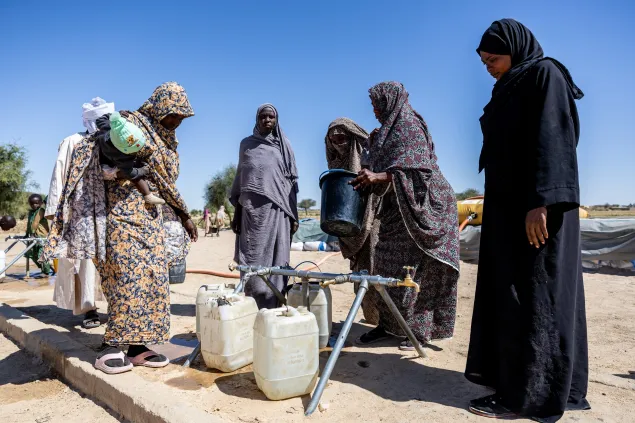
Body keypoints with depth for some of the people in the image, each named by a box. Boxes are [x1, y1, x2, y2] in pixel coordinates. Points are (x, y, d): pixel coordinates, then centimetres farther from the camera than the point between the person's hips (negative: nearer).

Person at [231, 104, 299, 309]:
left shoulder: (284, 146, 10)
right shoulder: (247, 144, 12)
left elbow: (292, 181, 8)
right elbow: (240, 177, 13)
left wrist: (294, 215, 2)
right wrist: (236, 211, 8)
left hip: (277, 210, 0)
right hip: (252, 209, 1)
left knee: (277, 261, -2)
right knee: (252, 261, -2)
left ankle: (274, 311, 4)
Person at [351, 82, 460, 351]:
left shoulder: (409, 126, -10)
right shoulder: (391, 129, 17)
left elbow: (417, 168, -24)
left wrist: (379, 177, -34)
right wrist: (375, 146, 15)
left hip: (417, 208, -9)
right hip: (396, 210, 9)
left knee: (413, 268, -5)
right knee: (387, 265, 6)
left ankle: (418, 329, 5)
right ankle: (387, 323, 14)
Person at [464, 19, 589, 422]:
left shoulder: (545, 74, -4)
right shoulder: (510, 87, 22)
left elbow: (552, 139, -17)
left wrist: (541, 201, -26)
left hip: (536, 203, -9)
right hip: (508, 201, 10)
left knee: (531, 295, -6)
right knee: (511, 292, 10)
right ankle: (516, 377, 20)